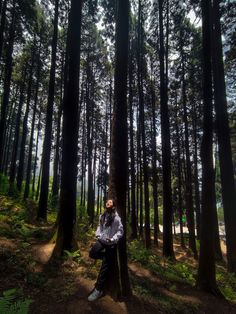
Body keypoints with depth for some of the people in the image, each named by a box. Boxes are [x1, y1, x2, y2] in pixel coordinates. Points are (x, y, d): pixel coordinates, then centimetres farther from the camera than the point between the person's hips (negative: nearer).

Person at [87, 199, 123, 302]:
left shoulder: (116, 217, -18)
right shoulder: (102, 215, 2)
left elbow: (120, 231, -15)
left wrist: (112, 239, -24)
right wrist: (98, 234, 2)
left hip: (111, 243, -6)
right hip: (101, 240, 6)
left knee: (105, 267, 2)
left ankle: (99, 289, 15)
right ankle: (107, 257, 21)